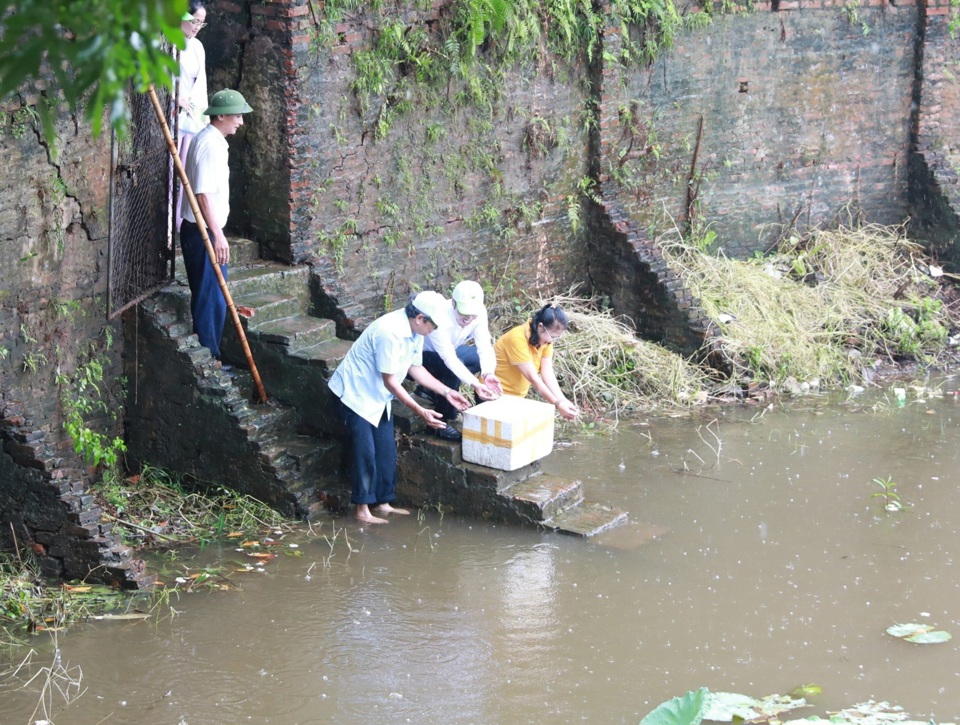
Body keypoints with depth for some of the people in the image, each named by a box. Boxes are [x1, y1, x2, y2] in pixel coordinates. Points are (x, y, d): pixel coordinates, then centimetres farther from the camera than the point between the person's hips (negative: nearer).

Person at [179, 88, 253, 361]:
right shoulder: (210, 144, -17)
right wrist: (217, 235, -27)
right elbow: (203, 193, -25)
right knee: (210, 298, -6)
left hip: (203, 230, 10)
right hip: (204, 232, -10)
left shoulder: (213, 141, 15)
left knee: (212, 298, 15)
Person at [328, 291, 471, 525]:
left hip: (378, 396, 9)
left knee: (386, 450, 8)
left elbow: (415, 368, 9)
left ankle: (382, 503, 18)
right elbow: (390, 381, -28)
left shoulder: (415, 331, -4)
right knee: (365, 452, -8)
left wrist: (447, 392, 3)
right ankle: (362, 508, 2)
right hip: (356, 394, -9)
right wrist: (421, 412, -27)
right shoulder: (390, 332, -32)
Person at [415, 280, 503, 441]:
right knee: (452, 367, -34)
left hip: (447, 354, 8)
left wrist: (488, 373, -43)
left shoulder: (479, 312, -19)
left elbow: (485, 346, -23)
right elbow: (449, 359, -42)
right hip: (418, 356, -8)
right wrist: (475, 384, -52)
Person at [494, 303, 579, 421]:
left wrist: (563, 400, -26)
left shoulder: (546, 337, -6)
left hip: (516, 396, 7)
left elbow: (548, 373, -13)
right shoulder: (518, 339, -28)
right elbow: (533, 378, -28)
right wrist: (557, 404, -28)